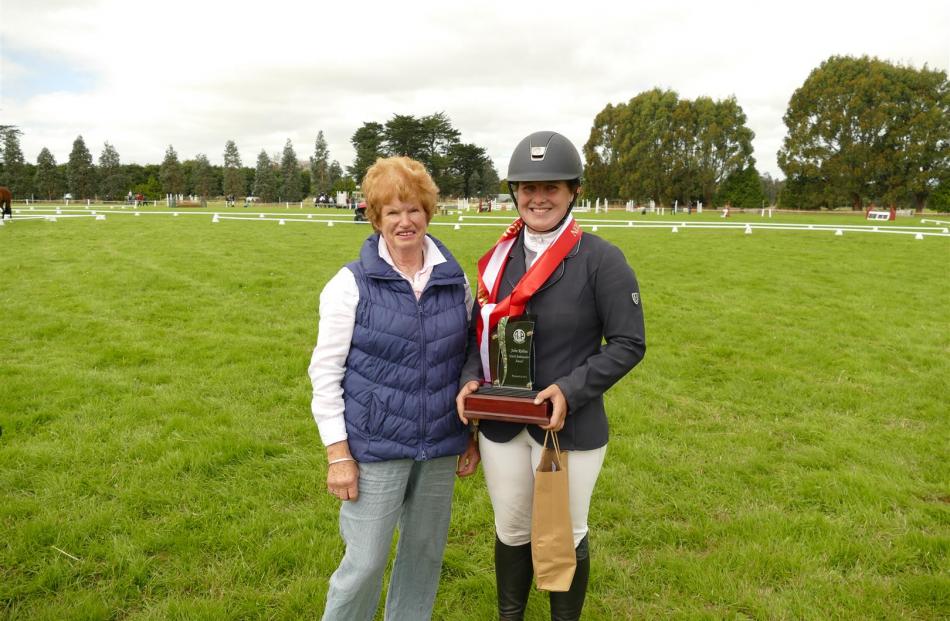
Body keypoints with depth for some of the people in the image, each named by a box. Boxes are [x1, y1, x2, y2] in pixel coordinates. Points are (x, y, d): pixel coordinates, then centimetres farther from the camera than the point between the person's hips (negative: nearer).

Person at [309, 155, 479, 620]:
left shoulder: (455, 281, 2)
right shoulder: (352, 283, -9)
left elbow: (468, 360, 10)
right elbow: (325, 372, -7)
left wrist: (472, 435, 10)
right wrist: (338, 453, -10)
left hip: (440, 446, 4)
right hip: (375, 448, -4)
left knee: (425, 552, 17)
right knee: (365, 563, 4)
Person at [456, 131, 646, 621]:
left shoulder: (601, 259, -12)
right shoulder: (500, 257, 2)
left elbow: (628, 343, -11)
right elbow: (480, 330, 10)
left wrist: (570, 390, -22)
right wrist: (471, 378, -8)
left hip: (571, 427, -4)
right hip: (501, 424, 4)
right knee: (511, 531, 21)